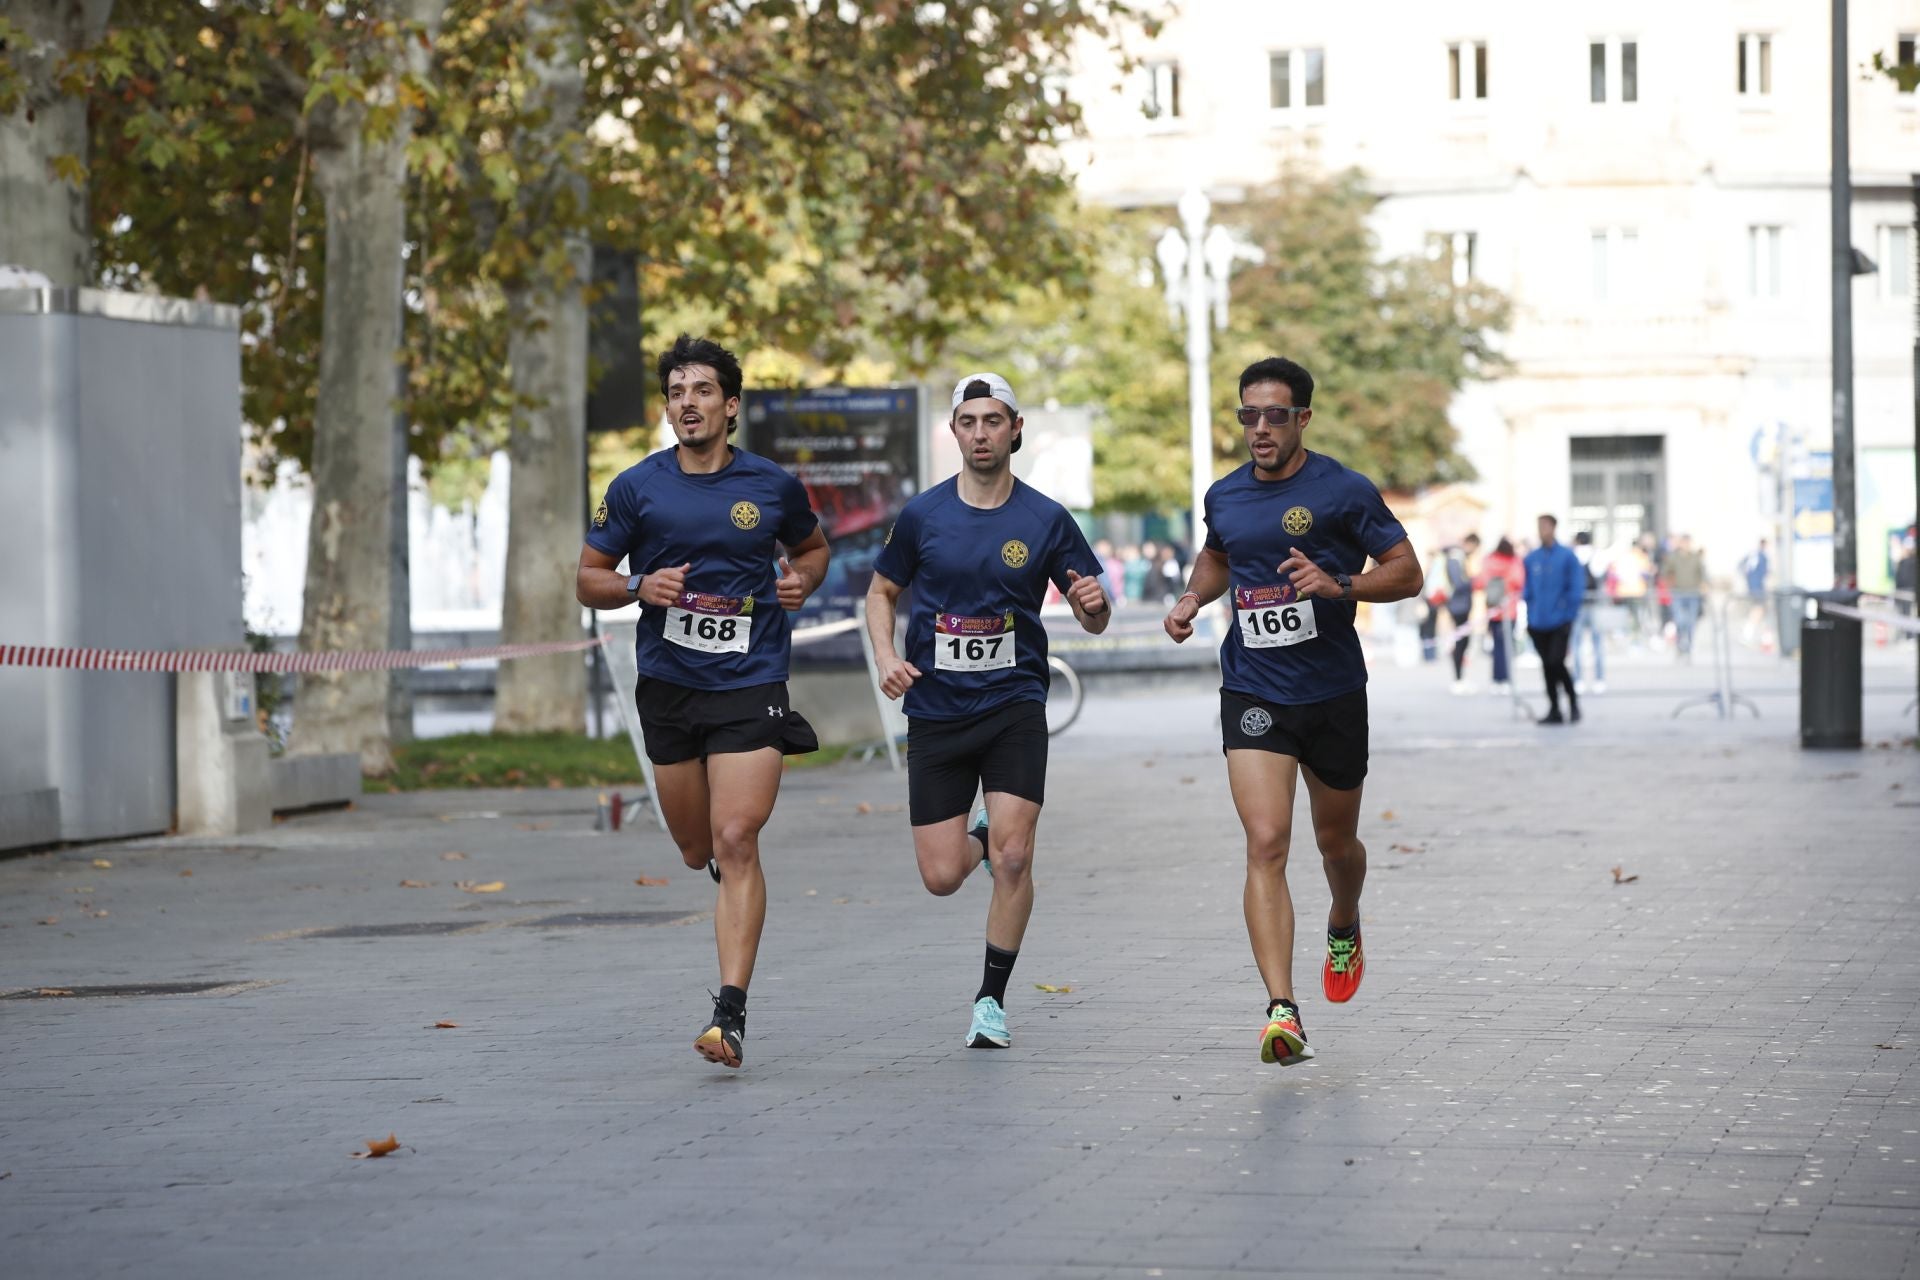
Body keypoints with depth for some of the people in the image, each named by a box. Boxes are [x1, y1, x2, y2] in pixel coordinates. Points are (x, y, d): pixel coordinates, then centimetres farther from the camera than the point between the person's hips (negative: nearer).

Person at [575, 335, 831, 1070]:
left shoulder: (773, 486, 1)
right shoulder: (636, 489, 0)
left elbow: (811, 546, 20)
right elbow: (588, 580, 7)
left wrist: (801, 580, -2)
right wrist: (639, 587, -14)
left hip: (750, 685, -2)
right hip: (668, 685, 2)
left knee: (736, 843, -15)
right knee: (699, 851, 12)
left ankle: (731, 1014, -16)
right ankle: (728, 871, 52)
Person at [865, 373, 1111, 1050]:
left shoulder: (1046, 519, -1)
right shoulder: (922, 515, 1)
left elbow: (1093, 618, 4)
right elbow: (881, 590, 14)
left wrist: (1094, 603, -20)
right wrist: (886, 655, -5)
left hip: (1014, 707, -1)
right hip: (935, 710, 1)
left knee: (1012, 859, -14)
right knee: (941, 878, 0)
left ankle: (992, 1000, 3)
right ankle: (978, 839, 38)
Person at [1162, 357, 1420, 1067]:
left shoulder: (1344, 490, -7)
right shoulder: (1224, 496, 6)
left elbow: (1407, 573, -4)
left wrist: (1337, 585, -20)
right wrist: (1191, 598, 7)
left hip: (1334, 693, -1)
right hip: (1252, 695, 1)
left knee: (1336, 841, 17)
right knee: (1266, 844, -15)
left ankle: (1344, 929, 52)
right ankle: (1282, 1011, -22)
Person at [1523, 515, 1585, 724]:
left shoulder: (1567, 556, -4)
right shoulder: (1532, 558, 8)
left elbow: (1576, 589, -4)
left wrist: (1569, 615, -9)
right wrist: (1530, 616, 6)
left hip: (1560, 622, -4)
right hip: (1538, 623, 4)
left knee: (1556, 663, -12)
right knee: (1547, 666, 6)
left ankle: (1573, 701, 8)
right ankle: (1554, 709, 13)